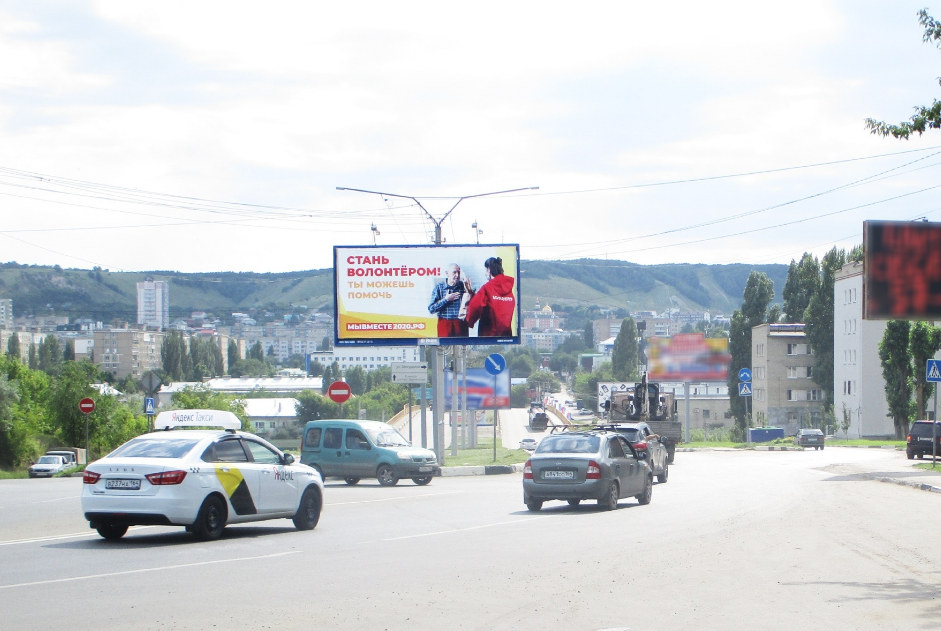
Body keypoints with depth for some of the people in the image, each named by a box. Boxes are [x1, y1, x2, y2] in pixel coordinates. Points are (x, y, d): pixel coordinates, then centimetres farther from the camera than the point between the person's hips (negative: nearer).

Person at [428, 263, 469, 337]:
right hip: (445, 324, -1)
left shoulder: (463, 287, 4)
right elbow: (431, 309, -3)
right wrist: (446, 300, -10)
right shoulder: (439, 287, 2)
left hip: (461, 324, 1)